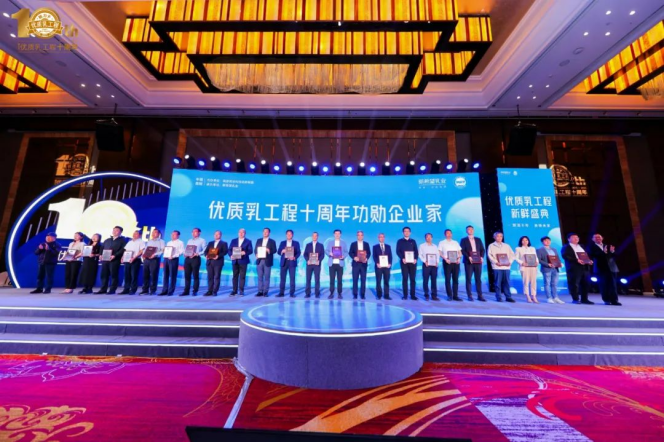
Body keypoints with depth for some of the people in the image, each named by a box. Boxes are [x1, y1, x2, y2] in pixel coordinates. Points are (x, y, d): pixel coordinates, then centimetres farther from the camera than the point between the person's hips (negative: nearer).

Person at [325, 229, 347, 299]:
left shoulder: (343, 243, 12)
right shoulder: (330, 242, 13)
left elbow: (346, 252, 6)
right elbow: (326, 251, 7)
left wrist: (343, 256, -14)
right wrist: (329, 253, -14)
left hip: (340, 263, 0)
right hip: (332, 263, 0)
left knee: (340, 279, 1)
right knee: (332, 279, 1)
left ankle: (339, 293, 9)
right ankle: (331, 293, 8)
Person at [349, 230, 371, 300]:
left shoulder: (366, 244, 10)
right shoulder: (353, 244, 7)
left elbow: (369, 253, 5)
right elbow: (350, 253, 2)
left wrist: (366, 258, -13)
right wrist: (354, 257, -16)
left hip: (363, 264, 1)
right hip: (355, 264, -1)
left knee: (363, 279, 1)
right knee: (355, 279, -1)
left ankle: (362, 294, 8)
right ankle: (355, 294, 5)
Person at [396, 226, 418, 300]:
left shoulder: (413, 241, 14)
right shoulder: (400, 241, 8)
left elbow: (416, 251, 8)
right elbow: (397, 251, 0)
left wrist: (415, 259, -8)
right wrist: (402, 258, -14)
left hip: (412, 262, 2)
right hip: (404, 262, -2)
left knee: (413, 278, 1)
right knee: (405, 278, -2)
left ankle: (413, 295, 6)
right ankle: (405, 295, 3)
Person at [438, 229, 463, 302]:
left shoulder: (456, 243, 18)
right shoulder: (442, 243, 7)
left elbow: (460, 252, 14)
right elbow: (439, 253, -1)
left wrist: (459, 258, -5)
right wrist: (445, 259, -15)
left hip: (456, 262, 3)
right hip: (447, 262, -3)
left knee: (455, 279, 3)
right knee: (448, 279, -2)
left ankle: (455, 296, 8)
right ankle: (449, 295, 4)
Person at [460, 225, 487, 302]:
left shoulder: (478, 239, 16)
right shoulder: (464, 240, 5)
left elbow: (482, 250, 10)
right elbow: (462, 250, -4)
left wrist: (481, 257, -7)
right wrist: (468, 257, -18)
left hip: (478, 261, 3)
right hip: (469, 262, -3)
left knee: (478, 279, 5)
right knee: (468, 279, -1)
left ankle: (480, 296, 10)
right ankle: (469, 296, 4)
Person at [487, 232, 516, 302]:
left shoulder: (506, 246, 19)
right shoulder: (491, 246, 7)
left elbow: (512, 255, 14)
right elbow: (490, 255, -3)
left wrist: (510, 262, -3)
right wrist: (496, 262, -14)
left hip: (506, 267, 3)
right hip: (497, 267, -3)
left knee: (506, 282, 3)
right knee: (498, 283, -2)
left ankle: (508, 297, 9)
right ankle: (498, 297, 4)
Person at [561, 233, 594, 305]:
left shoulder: (581, 247, 23)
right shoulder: (566, 247, 0)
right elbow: (565, 256, -13)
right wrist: (576, 260, -21)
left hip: (585, 267, 7)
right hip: (574, 268, -7)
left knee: (586, 284, 6)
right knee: (574, 284, -6)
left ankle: (584, 299, 15)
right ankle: (575, 299, 0)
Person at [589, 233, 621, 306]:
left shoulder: (608, 246, 15)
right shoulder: (592, 247, 0)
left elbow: (614, 256, 9)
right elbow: (592, 257, -15)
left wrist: (612, 252, -11)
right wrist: (603, 252, -26)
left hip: (612, 268, 4)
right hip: (601, 269, -4)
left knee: (613, 285, 2)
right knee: (604, 285, -1)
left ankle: (614, 300, 4)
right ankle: (606, 300, 6)